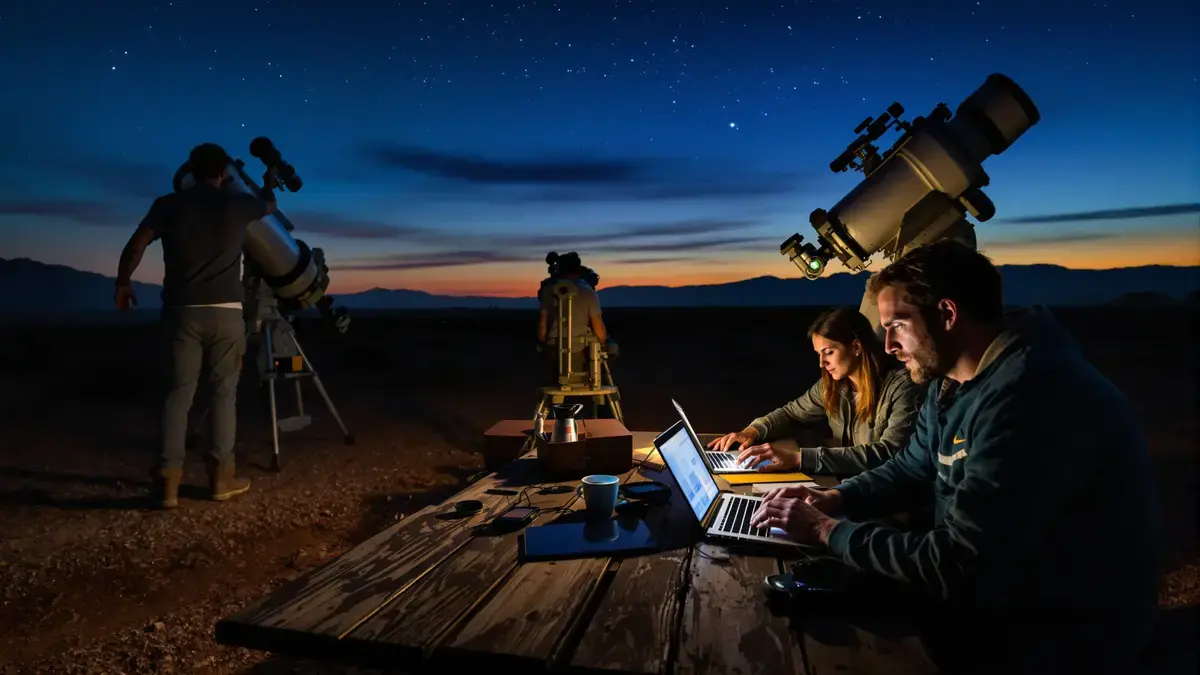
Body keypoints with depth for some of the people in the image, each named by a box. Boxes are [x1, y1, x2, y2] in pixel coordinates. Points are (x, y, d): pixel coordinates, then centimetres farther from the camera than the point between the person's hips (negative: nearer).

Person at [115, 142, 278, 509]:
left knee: (178, 392, 5)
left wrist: (122, 283, 15)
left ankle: (168, 480, 0)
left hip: (182, 311, 1)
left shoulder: (167, 204, 5)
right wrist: (269, 183, 48)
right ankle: (222, 476, 7)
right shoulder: (238, 203, 5)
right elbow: (268, 205, 27)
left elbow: (135, 247, 0)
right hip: (225, 312, -1)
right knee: (224, 392, 5)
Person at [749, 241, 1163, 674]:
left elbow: (957, 570, -32)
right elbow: (910, 470, 14)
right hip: (993, 588, 8)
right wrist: (834, 500, -3)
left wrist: (827, 531, -21)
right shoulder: (950, 382, 2)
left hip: (1059, 632, -8)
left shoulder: (1026, 397, -31)